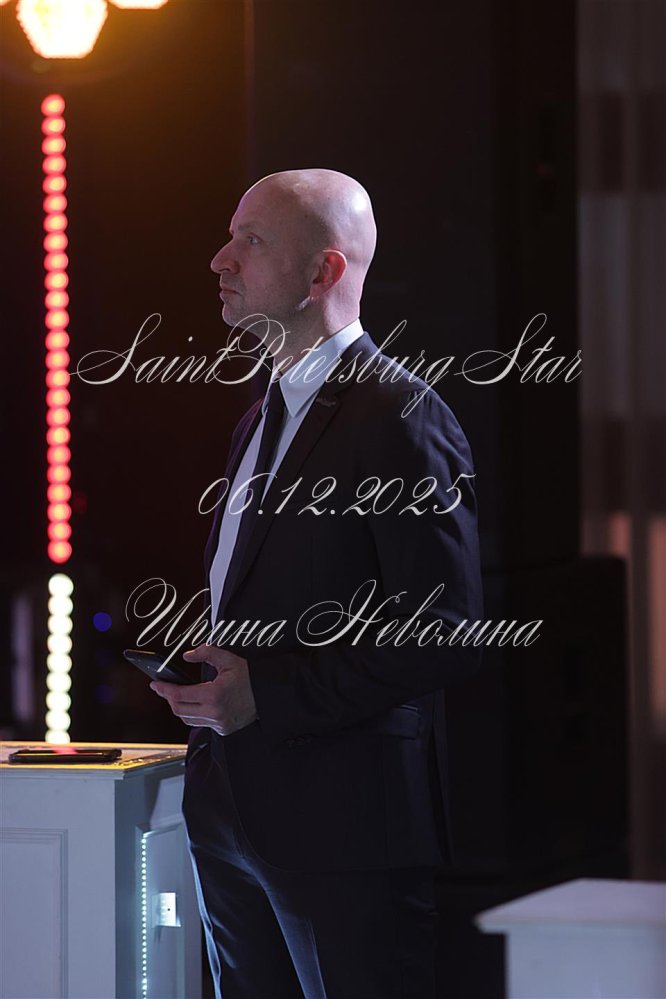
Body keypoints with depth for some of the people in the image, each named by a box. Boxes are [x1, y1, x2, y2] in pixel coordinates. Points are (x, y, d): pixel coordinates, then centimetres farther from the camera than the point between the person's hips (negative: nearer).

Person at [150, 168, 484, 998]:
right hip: (232, 807, 9)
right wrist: (208, 682, 7)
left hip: (342, 823, -9)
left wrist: (265, 693, -20)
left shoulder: (400, 417, -13)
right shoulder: (259, 420, 18)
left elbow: (444, 640, -19)